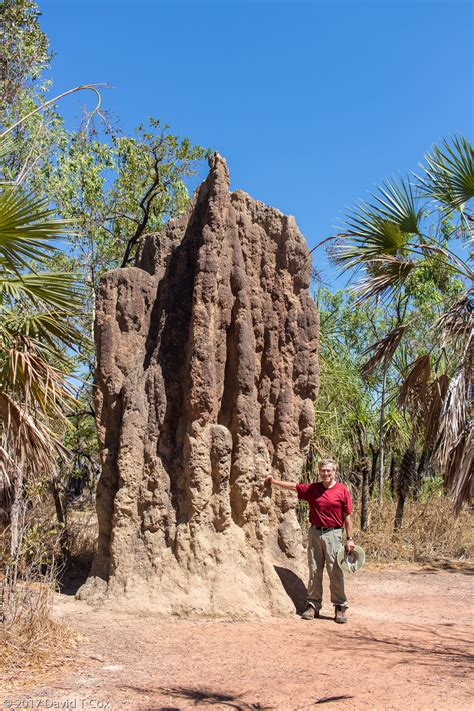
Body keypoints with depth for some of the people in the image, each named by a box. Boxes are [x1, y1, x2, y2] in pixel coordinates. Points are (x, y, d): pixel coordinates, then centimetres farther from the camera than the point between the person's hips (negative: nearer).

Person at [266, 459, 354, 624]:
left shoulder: (342, 490, -1)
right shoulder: (312, 489, 8)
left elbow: (347, 517, 1)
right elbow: (293, 486, 17)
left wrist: (349, 539, -1)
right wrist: (274, 482, 19)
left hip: (333, 534, -3)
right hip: (315, 533, 3)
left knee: (336, 572, -3)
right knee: (314, 571, 7)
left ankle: (340, 608, 5)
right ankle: (313, 605, 14)